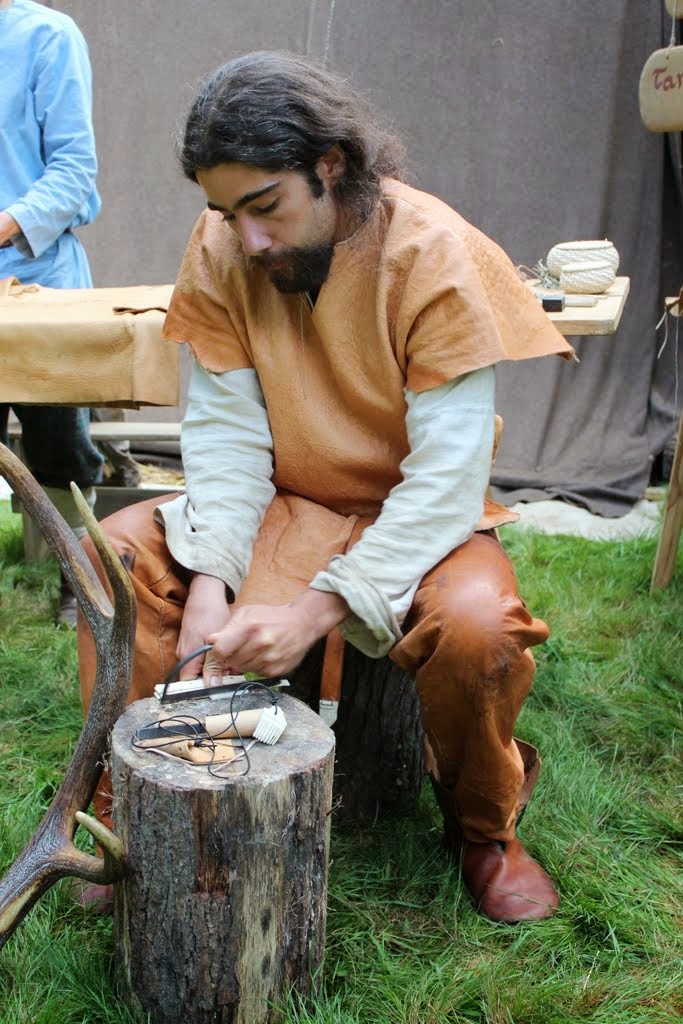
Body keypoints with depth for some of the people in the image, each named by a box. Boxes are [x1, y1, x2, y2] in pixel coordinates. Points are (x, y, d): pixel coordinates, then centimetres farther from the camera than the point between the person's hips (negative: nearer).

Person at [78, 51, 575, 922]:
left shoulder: (438, 256, -22)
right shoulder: (221, 252, -9)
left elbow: (448, 480, -25)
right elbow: (226, 432, -8)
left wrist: (316, 609, -32)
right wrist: (209, 581, -23)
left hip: (415, 516, -3)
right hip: (282, 507, 4)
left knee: (477, 624, -33)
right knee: (115, 550, -16)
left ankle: (483, 828, 1)